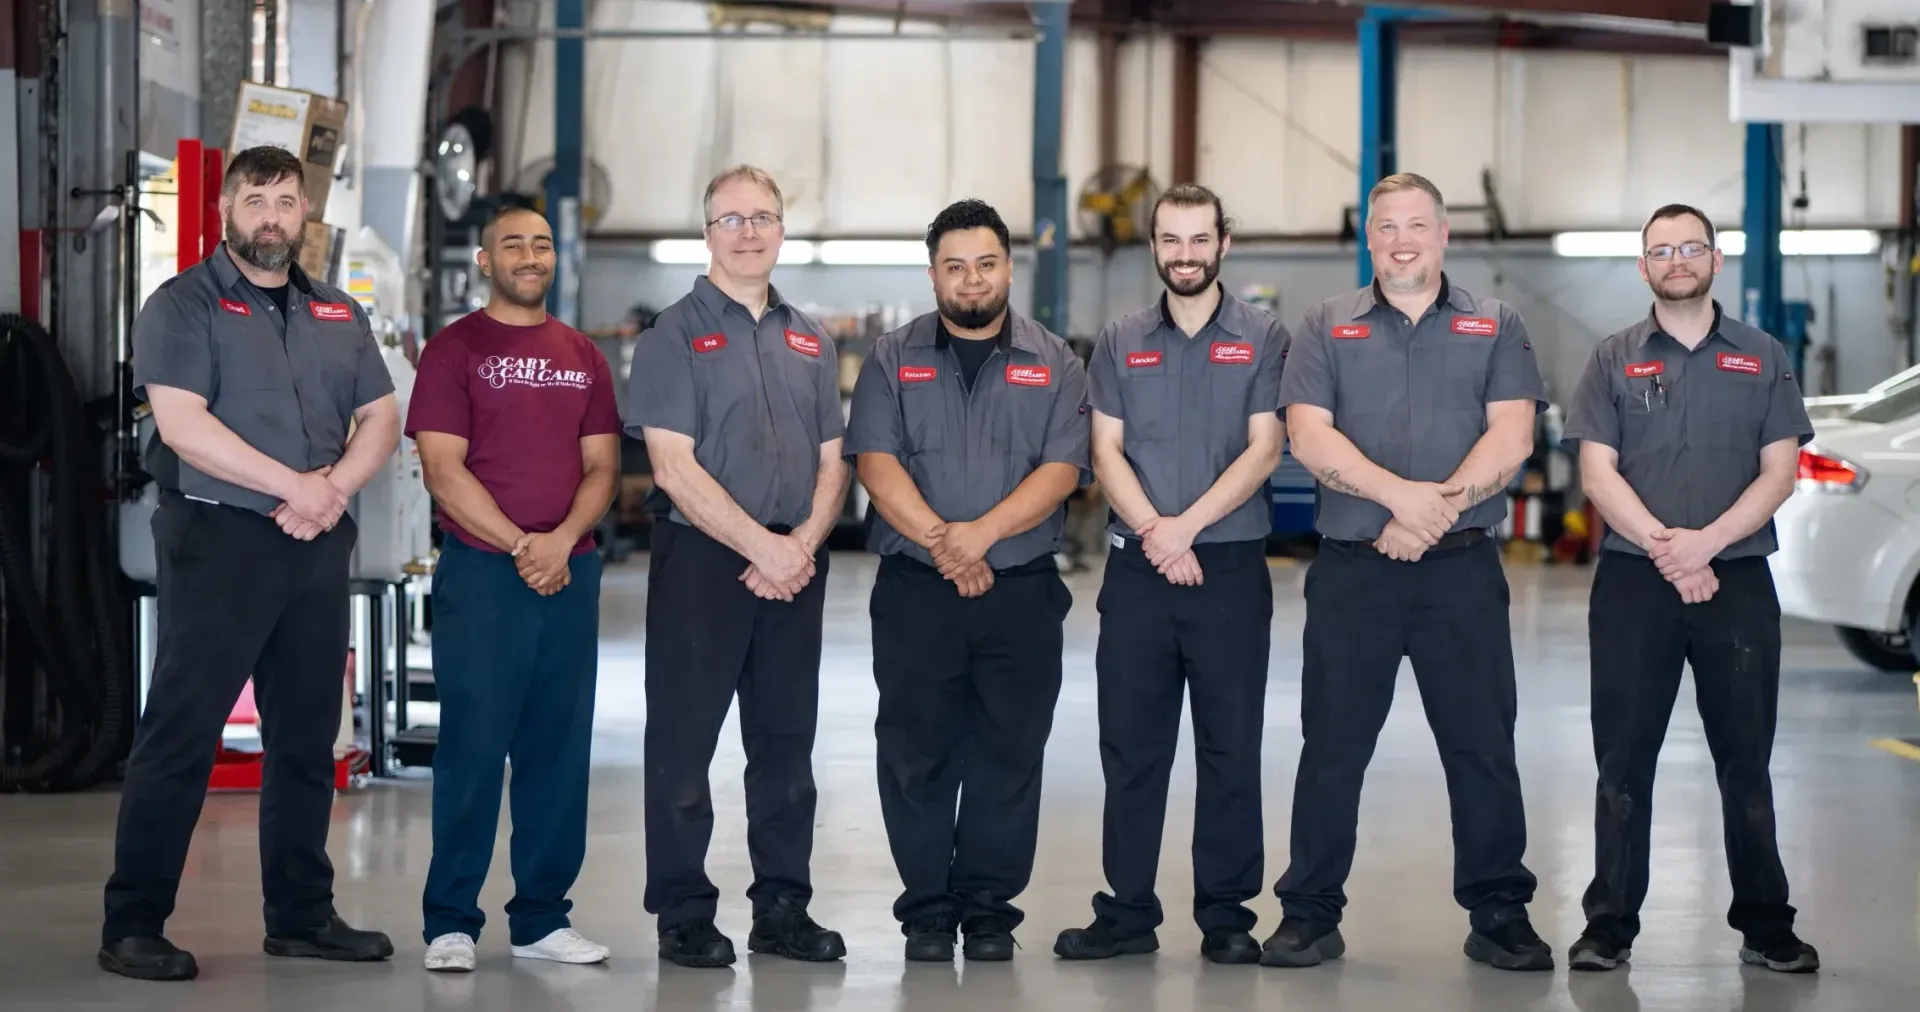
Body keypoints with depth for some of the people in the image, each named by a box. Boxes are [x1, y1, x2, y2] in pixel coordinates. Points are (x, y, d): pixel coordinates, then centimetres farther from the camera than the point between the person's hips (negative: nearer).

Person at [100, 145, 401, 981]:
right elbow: (182, 425, -14)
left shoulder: (339, 315, 16)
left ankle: (301, 914, 20)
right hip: (216, 538, -6)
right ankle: (132, 926, 0)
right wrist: (298, 487, -14)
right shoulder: (185, 304, -2)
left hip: (317, 547, 6)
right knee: (180, 734, -5)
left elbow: (380, 419, 12)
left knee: (307, 737, 10)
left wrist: (336, 490, -8)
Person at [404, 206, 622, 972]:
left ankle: (542, 918, 14)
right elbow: (443, 470, -7)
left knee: (559, 749, 6)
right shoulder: (454, 350, 1)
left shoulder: (582, 356, 15)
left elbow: (602, 465, 9)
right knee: (472, 746, -4)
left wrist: (562, 540, -8)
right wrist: (519, 546, -13)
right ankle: (451, 922, 2)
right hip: (480, 570, -5)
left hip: (570, 574, 5)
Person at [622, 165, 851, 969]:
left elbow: (832, 461, 12)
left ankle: (783, 909, 17)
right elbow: (675, 467, -12)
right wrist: (761, 547, -15)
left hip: (794, 566, 5)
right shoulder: (673, 336, -3)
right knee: (683, 742, -1)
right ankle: (684, 915, 7)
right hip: (700, 560, -5)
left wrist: (804, 542, -7)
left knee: (786, 742, 9)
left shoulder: (810, 342, 14)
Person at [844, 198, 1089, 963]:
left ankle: (989, 910, 11)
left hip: (1022, 592, 0)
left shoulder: (1053, 363, 7)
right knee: (916, 754, 2)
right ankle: (926, 910, 11)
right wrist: (940, 543, -15)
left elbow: (1062, 470, -3)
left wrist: (980, 533, -16)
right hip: (914, 592, 0)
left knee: (1009, 755, 2)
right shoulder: (893, 360, 8)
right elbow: (876, 462, -3)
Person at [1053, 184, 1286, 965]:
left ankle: (1227, 915, 10)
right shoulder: (1120, 343, 9)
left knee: (1231, 748, 2)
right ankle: (1127, 914, 11)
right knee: (1130, 747, 4)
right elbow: (1106, 452, 3)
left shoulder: (1263, 340, 3)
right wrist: (1155, 535, -11)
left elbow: (1263, 451, -5)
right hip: (1136, 570, 2)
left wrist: (1185, 525, -14)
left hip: (1232, 567, -2)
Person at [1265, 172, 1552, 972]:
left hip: (1463, 570, 0)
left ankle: (1499, 914, 12)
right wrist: (1399, 494, -17)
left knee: (1482, 745, 2)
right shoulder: (1329, 327, 8)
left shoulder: (1495, 328, 8)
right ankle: (1309, 915, 12)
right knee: (1332, 746, 4)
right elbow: (1309, 436, -4)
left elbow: (1510, 440, -3)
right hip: (1350, 569, 0)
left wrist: (1434, 514, -14)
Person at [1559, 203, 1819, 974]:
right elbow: (1597, 473, -1)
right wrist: (1664, 549, -14)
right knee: (1624, 760, 2)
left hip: (1738, 579, 0)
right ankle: (1610, 923, 8)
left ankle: (1766, 925, 13)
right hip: (1633, 580, 0)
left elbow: (1779, 472, 1)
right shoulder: (1614, 360, 7)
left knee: (1746, 760, 5)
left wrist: (1706, 541, -14)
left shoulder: (1763, 359, 8)